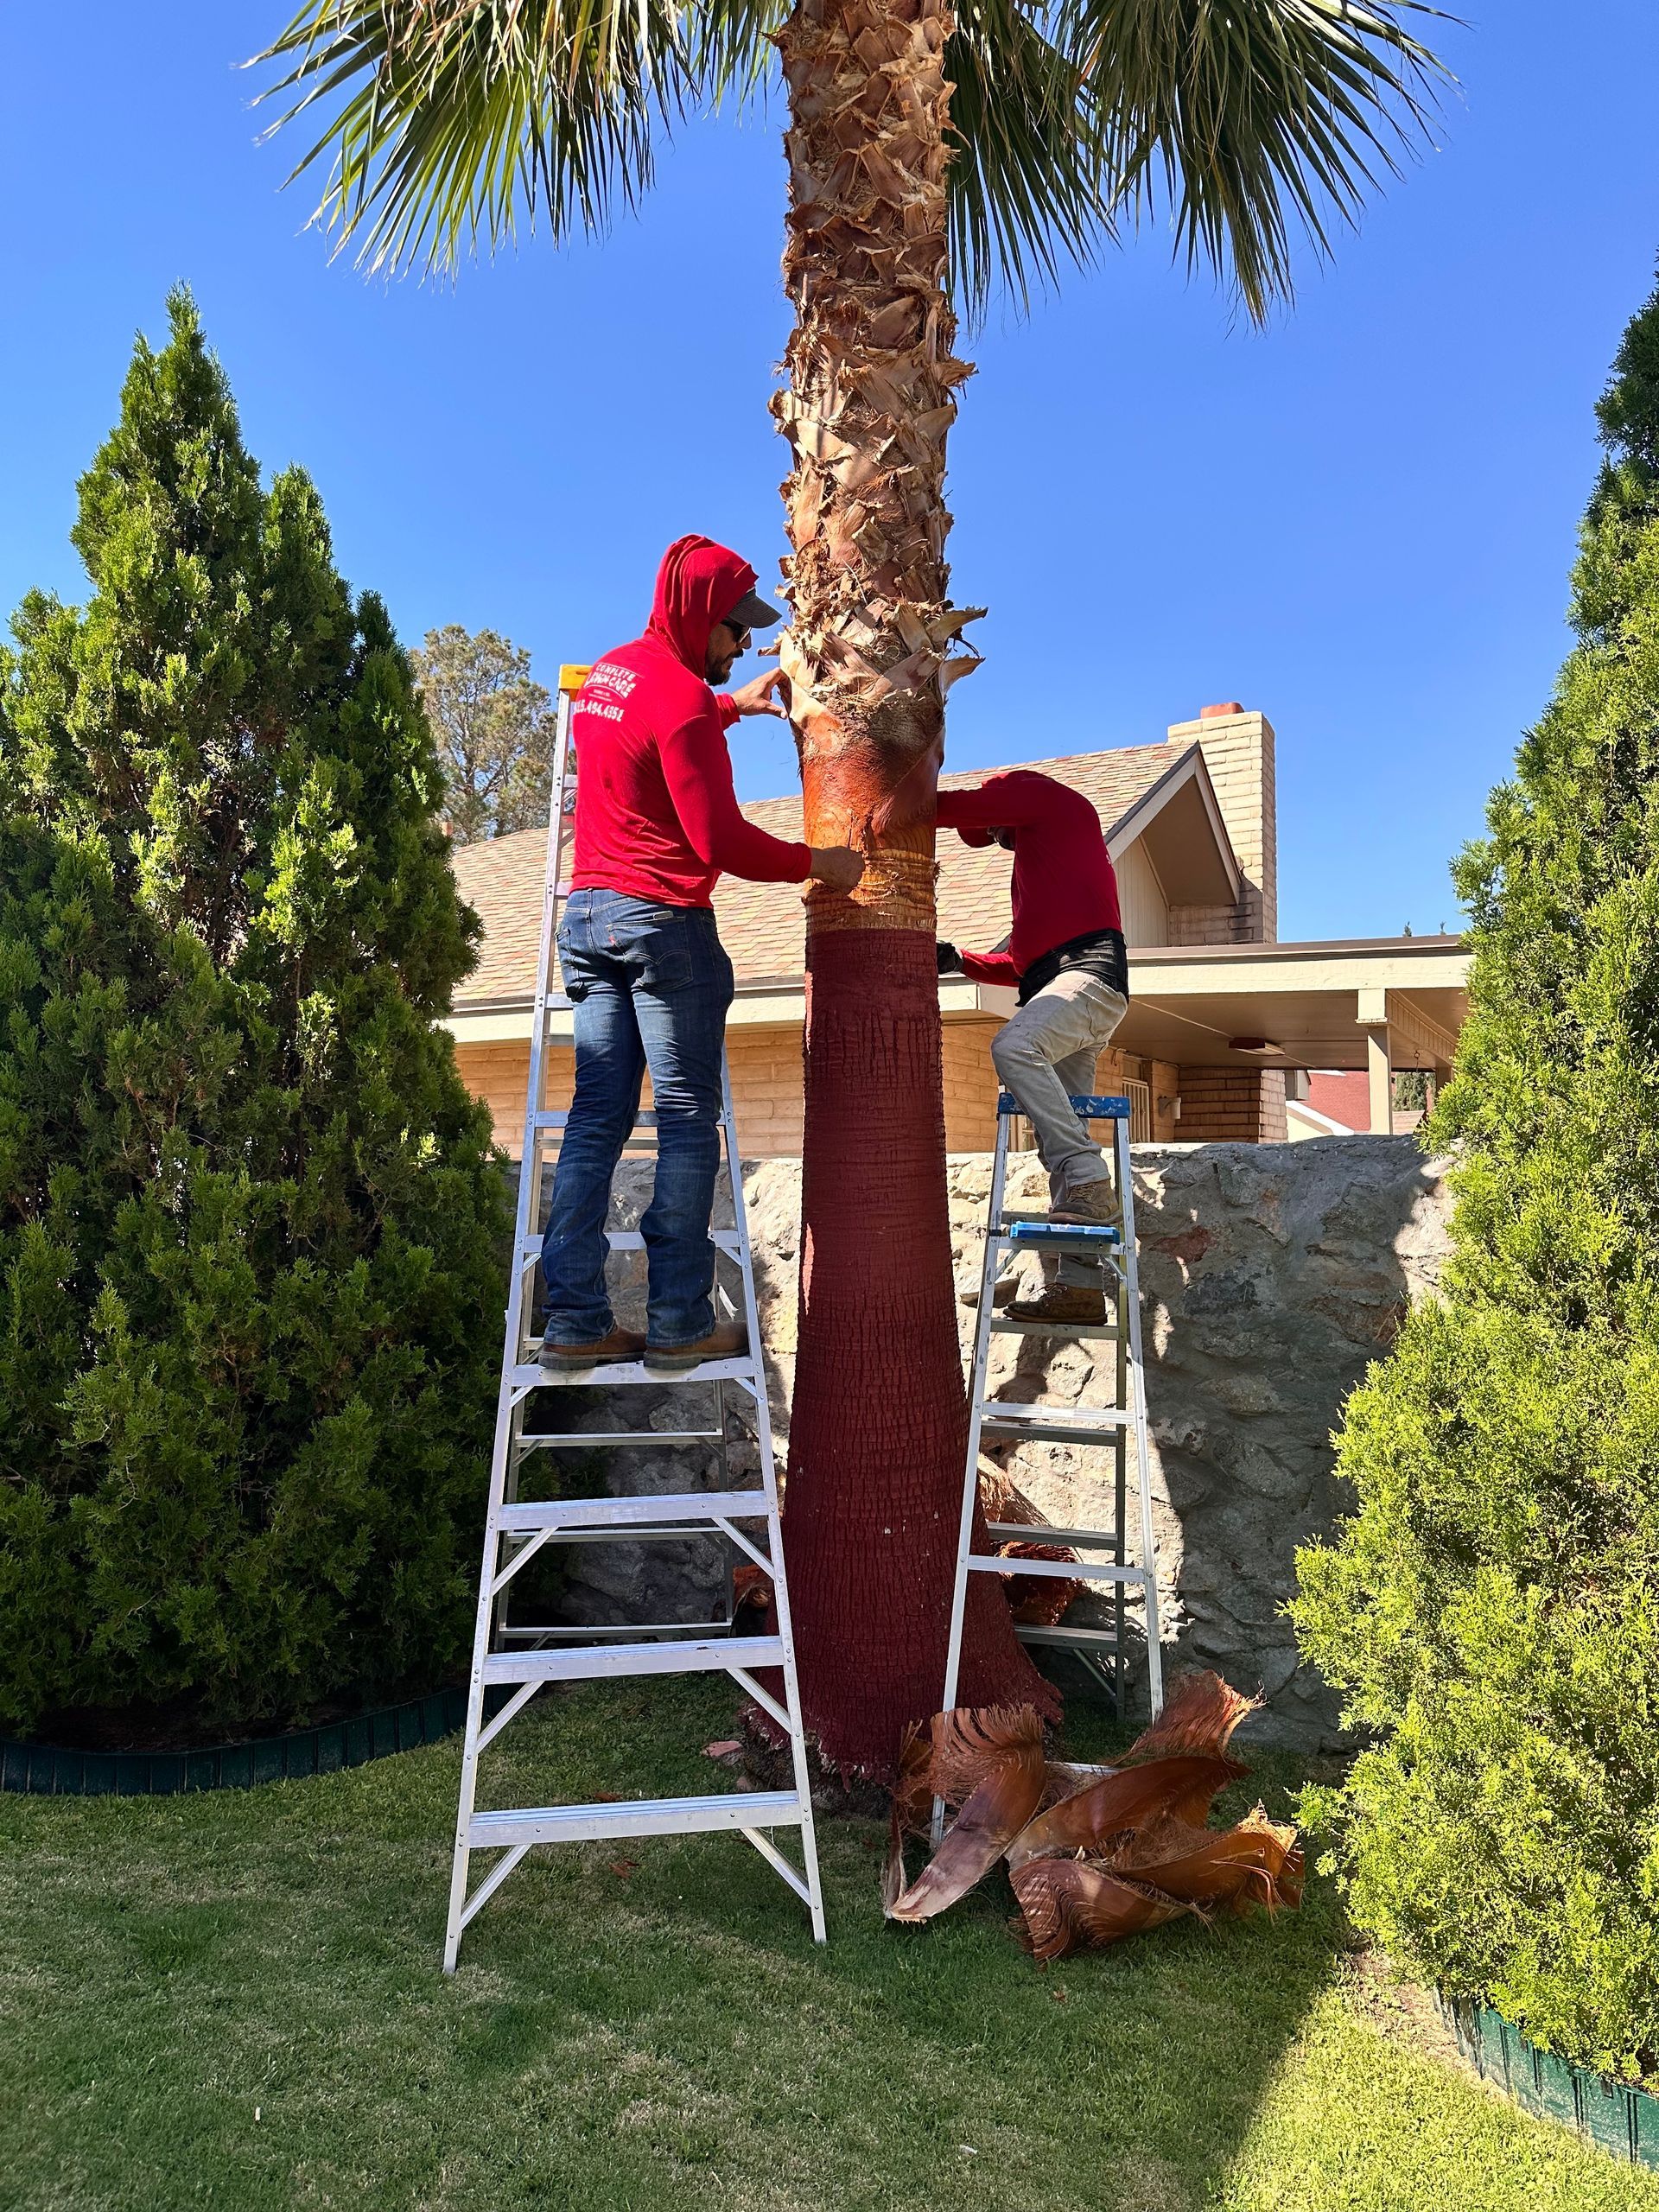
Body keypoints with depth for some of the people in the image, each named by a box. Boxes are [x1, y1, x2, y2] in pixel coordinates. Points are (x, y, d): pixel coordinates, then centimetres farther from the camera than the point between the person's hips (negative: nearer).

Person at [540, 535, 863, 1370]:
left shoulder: (609, 670, 15)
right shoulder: (680, 698, -13)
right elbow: (724, 843, -16)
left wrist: (730, 704, 35)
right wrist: (817, 862, -4)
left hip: (588, 915, 8)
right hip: (663, 923, -8)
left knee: (596, 1117, 6)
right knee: (687, 1120, -2)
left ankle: (574, 1318, 4)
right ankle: (678, 1322, -2)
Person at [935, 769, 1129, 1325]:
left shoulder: (1052, 798, 11)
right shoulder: (1034, 864, 36)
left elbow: (960, 806, 0)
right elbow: (1026, 962, 36)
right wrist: (964, 962, 27)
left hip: (1089, 971, -10)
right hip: (1056, 986, 10)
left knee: (1013, 1046, -34)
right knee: (1059, 1129, 2)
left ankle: (1088, 1182, -35)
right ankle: (1080, 1287, 0)